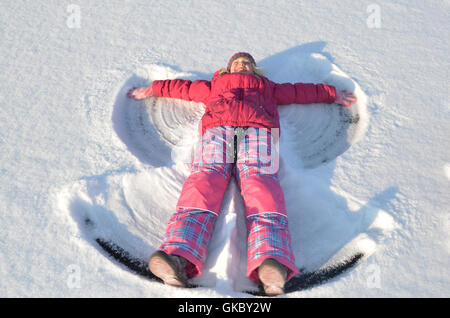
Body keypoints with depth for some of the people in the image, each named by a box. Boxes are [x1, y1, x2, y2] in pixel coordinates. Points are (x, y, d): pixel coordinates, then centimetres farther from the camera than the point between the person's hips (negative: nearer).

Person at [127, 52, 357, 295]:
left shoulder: (268, 87, 47)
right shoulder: (213, 86, 47)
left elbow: (300, 91, 52)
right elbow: (182, 87, 54)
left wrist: (332, 94, 55)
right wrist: (150, 90, 60)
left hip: (257, 129, 0)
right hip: (217, 129, 1)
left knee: (258, 177, -33)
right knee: (205, 175, -32)